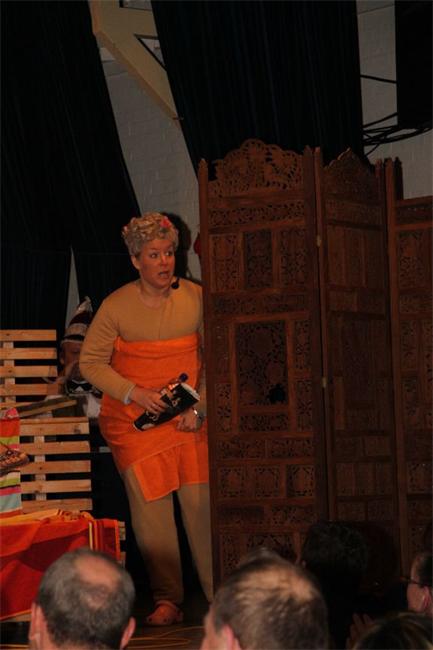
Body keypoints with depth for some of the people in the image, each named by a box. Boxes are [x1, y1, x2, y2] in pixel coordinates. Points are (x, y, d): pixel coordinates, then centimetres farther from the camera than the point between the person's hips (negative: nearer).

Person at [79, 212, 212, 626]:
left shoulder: (195, 298, -3)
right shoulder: (116, 306, -7)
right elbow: (91, 362, -1)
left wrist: (199, 407, -6)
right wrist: (134, 394, -12)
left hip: (189, 417, 1)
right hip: (134, 420, -1)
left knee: (202, 501, -7)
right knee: (150, 506, -4)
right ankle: (166, 600, 3)